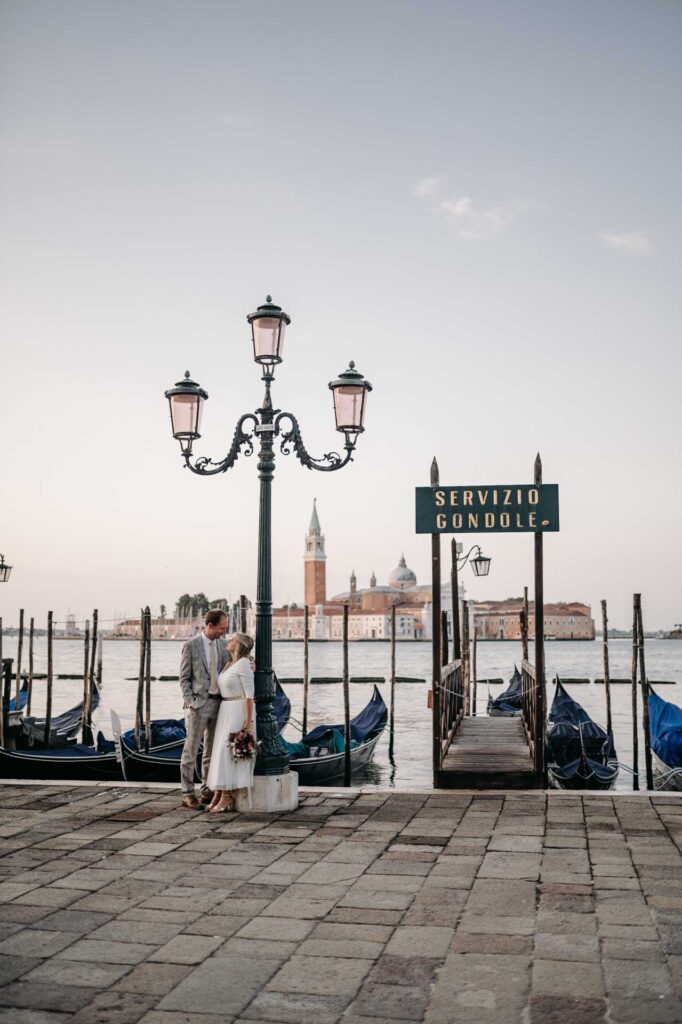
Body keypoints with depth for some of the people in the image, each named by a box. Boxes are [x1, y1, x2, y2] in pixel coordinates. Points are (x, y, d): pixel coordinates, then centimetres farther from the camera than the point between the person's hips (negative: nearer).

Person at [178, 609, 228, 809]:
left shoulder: (222, 645, 8)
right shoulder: (191, 645, -6)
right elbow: (184, 678, -5)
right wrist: (190, 701, -13)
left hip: (218, 702, 6)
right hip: (198, 703, -6)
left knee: (212, 750, 12)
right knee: (191, 750, -2)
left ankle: (207, 791, 21)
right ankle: (188, 794, 4)